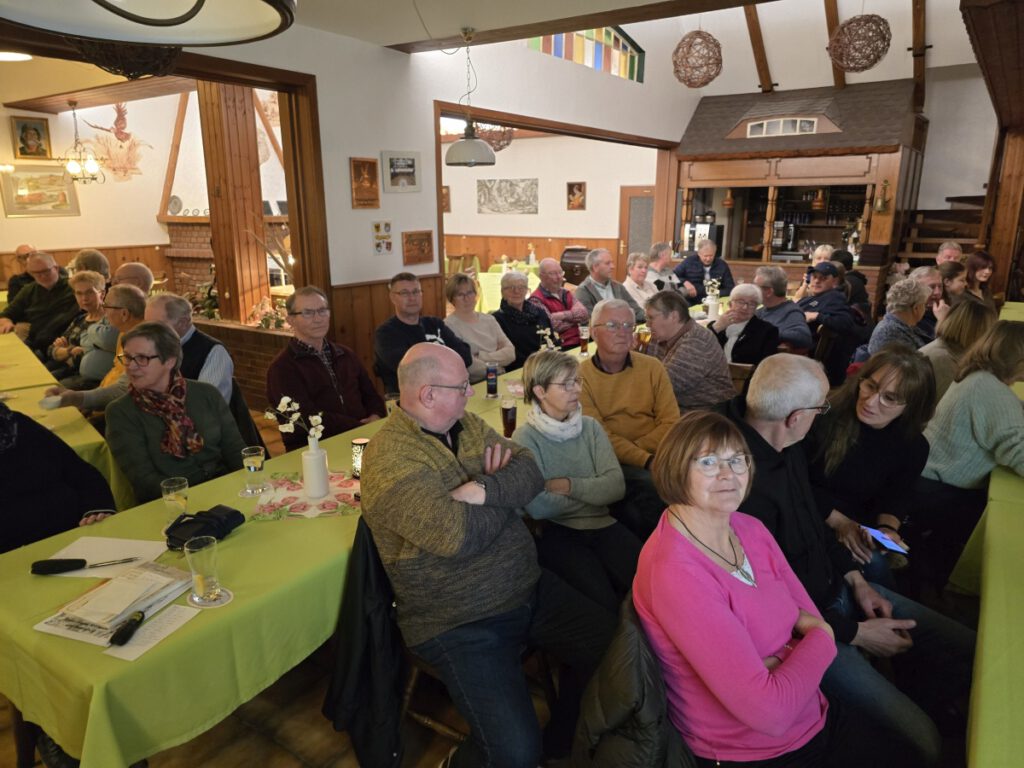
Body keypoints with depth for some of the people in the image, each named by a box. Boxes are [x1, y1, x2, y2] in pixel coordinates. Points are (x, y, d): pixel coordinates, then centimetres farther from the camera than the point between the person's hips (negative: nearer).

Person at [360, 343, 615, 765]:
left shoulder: (467, 423, 6)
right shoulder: (389, 460, -20)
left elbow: (529, 471, -1)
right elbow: (456, 535, -31)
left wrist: (485, 490, -21)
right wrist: (505, 495, -12)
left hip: (530, 588, 8)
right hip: (458, 623, -7)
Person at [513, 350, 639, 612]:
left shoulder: (590, 427, 9)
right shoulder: (525, 438, -5)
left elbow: (616, 486, -3)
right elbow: (537, 507, -18)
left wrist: (568, 486, -14)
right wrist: (591, 491, -4)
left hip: (601, 524, 4)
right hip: (555, 532, -4)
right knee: (605, 603, -25)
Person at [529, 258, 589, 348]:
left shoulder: (565, 293, 16)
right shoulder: (536, 299, -5)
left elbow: (585, 316, 5)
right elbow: (554, 325, -13)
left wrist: (563, 315, -7)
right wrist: (575, 319, 3)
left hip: (580, 343, 7)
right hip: (561, 348, -6)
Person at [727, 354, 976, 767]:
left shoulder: (786, 445, -6)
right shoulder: (743, 488, -35)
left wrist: (855, 577, 4)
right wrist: (855, 633, -13)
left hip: (836, 587, 9)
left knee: (967, 649, 9)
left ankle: (899, 714, 29)